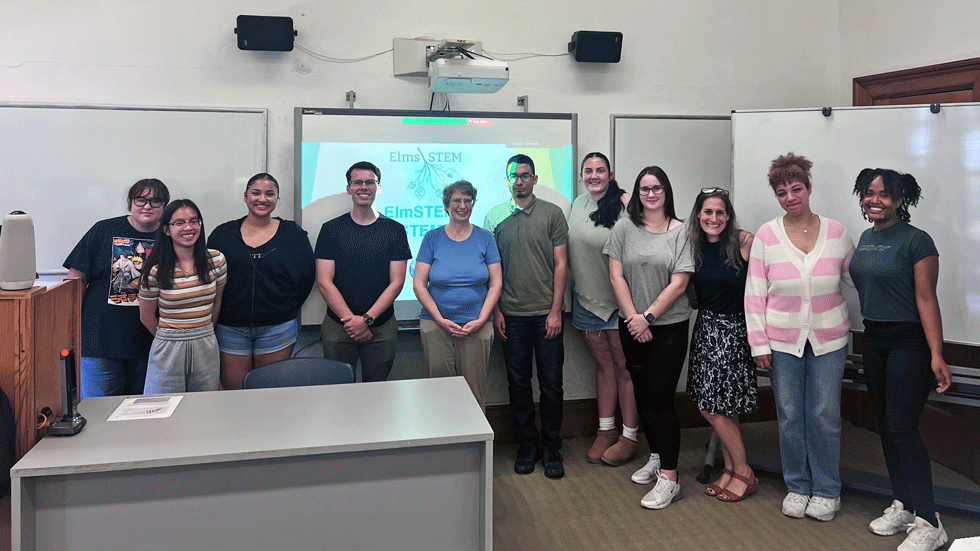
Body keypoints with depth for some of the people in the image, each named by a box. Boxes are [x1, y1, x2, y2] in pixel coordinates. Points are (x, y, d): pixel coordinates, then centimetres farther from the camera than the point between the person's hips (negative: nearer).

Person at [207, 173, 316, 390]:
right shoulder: (223, 234, 4)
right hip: (230, 329, 1)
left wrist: (286, 308, 2)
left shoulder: (293, 234, 2)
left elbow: (307, 276, 6)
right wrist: (216, 316, 0)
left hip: (277, 329, 0)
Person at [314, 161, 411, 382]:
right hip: (337, 326, 0)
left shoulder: (395, 230, 3)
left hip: (381, 327, 0)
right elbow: (324, 282, -3)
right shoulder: (331, 229, 2)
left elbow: (396, 282, -2)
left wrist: (367, 319, -12)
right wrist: (351, 319, -13)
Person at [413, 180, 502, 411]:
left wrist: (480, 320, -8)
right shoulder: (432, 238, 5)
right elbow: (419, 284, 1)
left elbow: (495, 284, 4)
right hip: (436, 325, 0)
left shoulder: (485, 238, 7)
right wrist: (441, 320, -9)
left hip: (477, 327, 0)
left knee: (474, 390, 2)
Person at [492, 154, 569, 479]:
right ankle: (527, 444, 23)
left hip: (546, 314, -1)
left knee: (551, 384, 3)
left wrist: (555, 310, -6)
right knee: (518, 383, 9)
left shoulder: (552, 213, 2)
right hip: (511, 315, 2)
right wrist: (496, 310, 2)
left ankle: (550, 447, 18)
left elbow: (560, 264, 0)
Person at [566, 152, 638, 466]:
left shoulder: (624, 203, -10)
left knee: (623, 366, 2)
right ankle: (606, 431, 24)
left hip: (618, 300, -5)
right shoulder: (578, 203, 10)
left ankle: (629, 437, 12)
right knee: (603, 364, 14)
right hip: (586, 299, 6)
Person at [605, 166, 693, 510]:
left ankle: (669, 478, 0)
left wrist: (648, 317, -12)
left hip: (670, 326, -3)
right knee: (642, 394, 13)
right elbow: (616, 276, 0)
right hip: (632, 325, 4)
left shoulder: (681, 231, -3)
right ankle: (656, 457, 32)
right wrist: (634, 319, -7)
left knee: (660, 397, -7)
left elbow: (679, 283, -8)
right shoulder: (624, 228, 4)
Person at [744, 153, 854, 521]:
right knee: (790, 417, 7)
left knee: (824, 416, 6)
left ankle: (826, 491, 24)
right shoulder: (766, 235, -3)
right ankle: (797, 487, 26)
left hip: (829, 339, 0)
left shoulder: (836, 231, 0)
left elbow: (856, 279, 9)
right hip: (783, 339, 0)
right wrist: (759, 344, -5)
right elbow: (754, 293, -2)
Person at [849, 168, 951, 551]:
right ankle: (902, 506, 25)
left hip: (909, 341, -7)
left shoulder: (916, 240, -11)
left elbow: (926, 299, -16)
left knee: (903, 429, -8)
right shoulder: (865, 238, 10)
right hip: (874, 340, 7)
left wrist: (936, 355, -20)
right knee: (887, 427, 12)